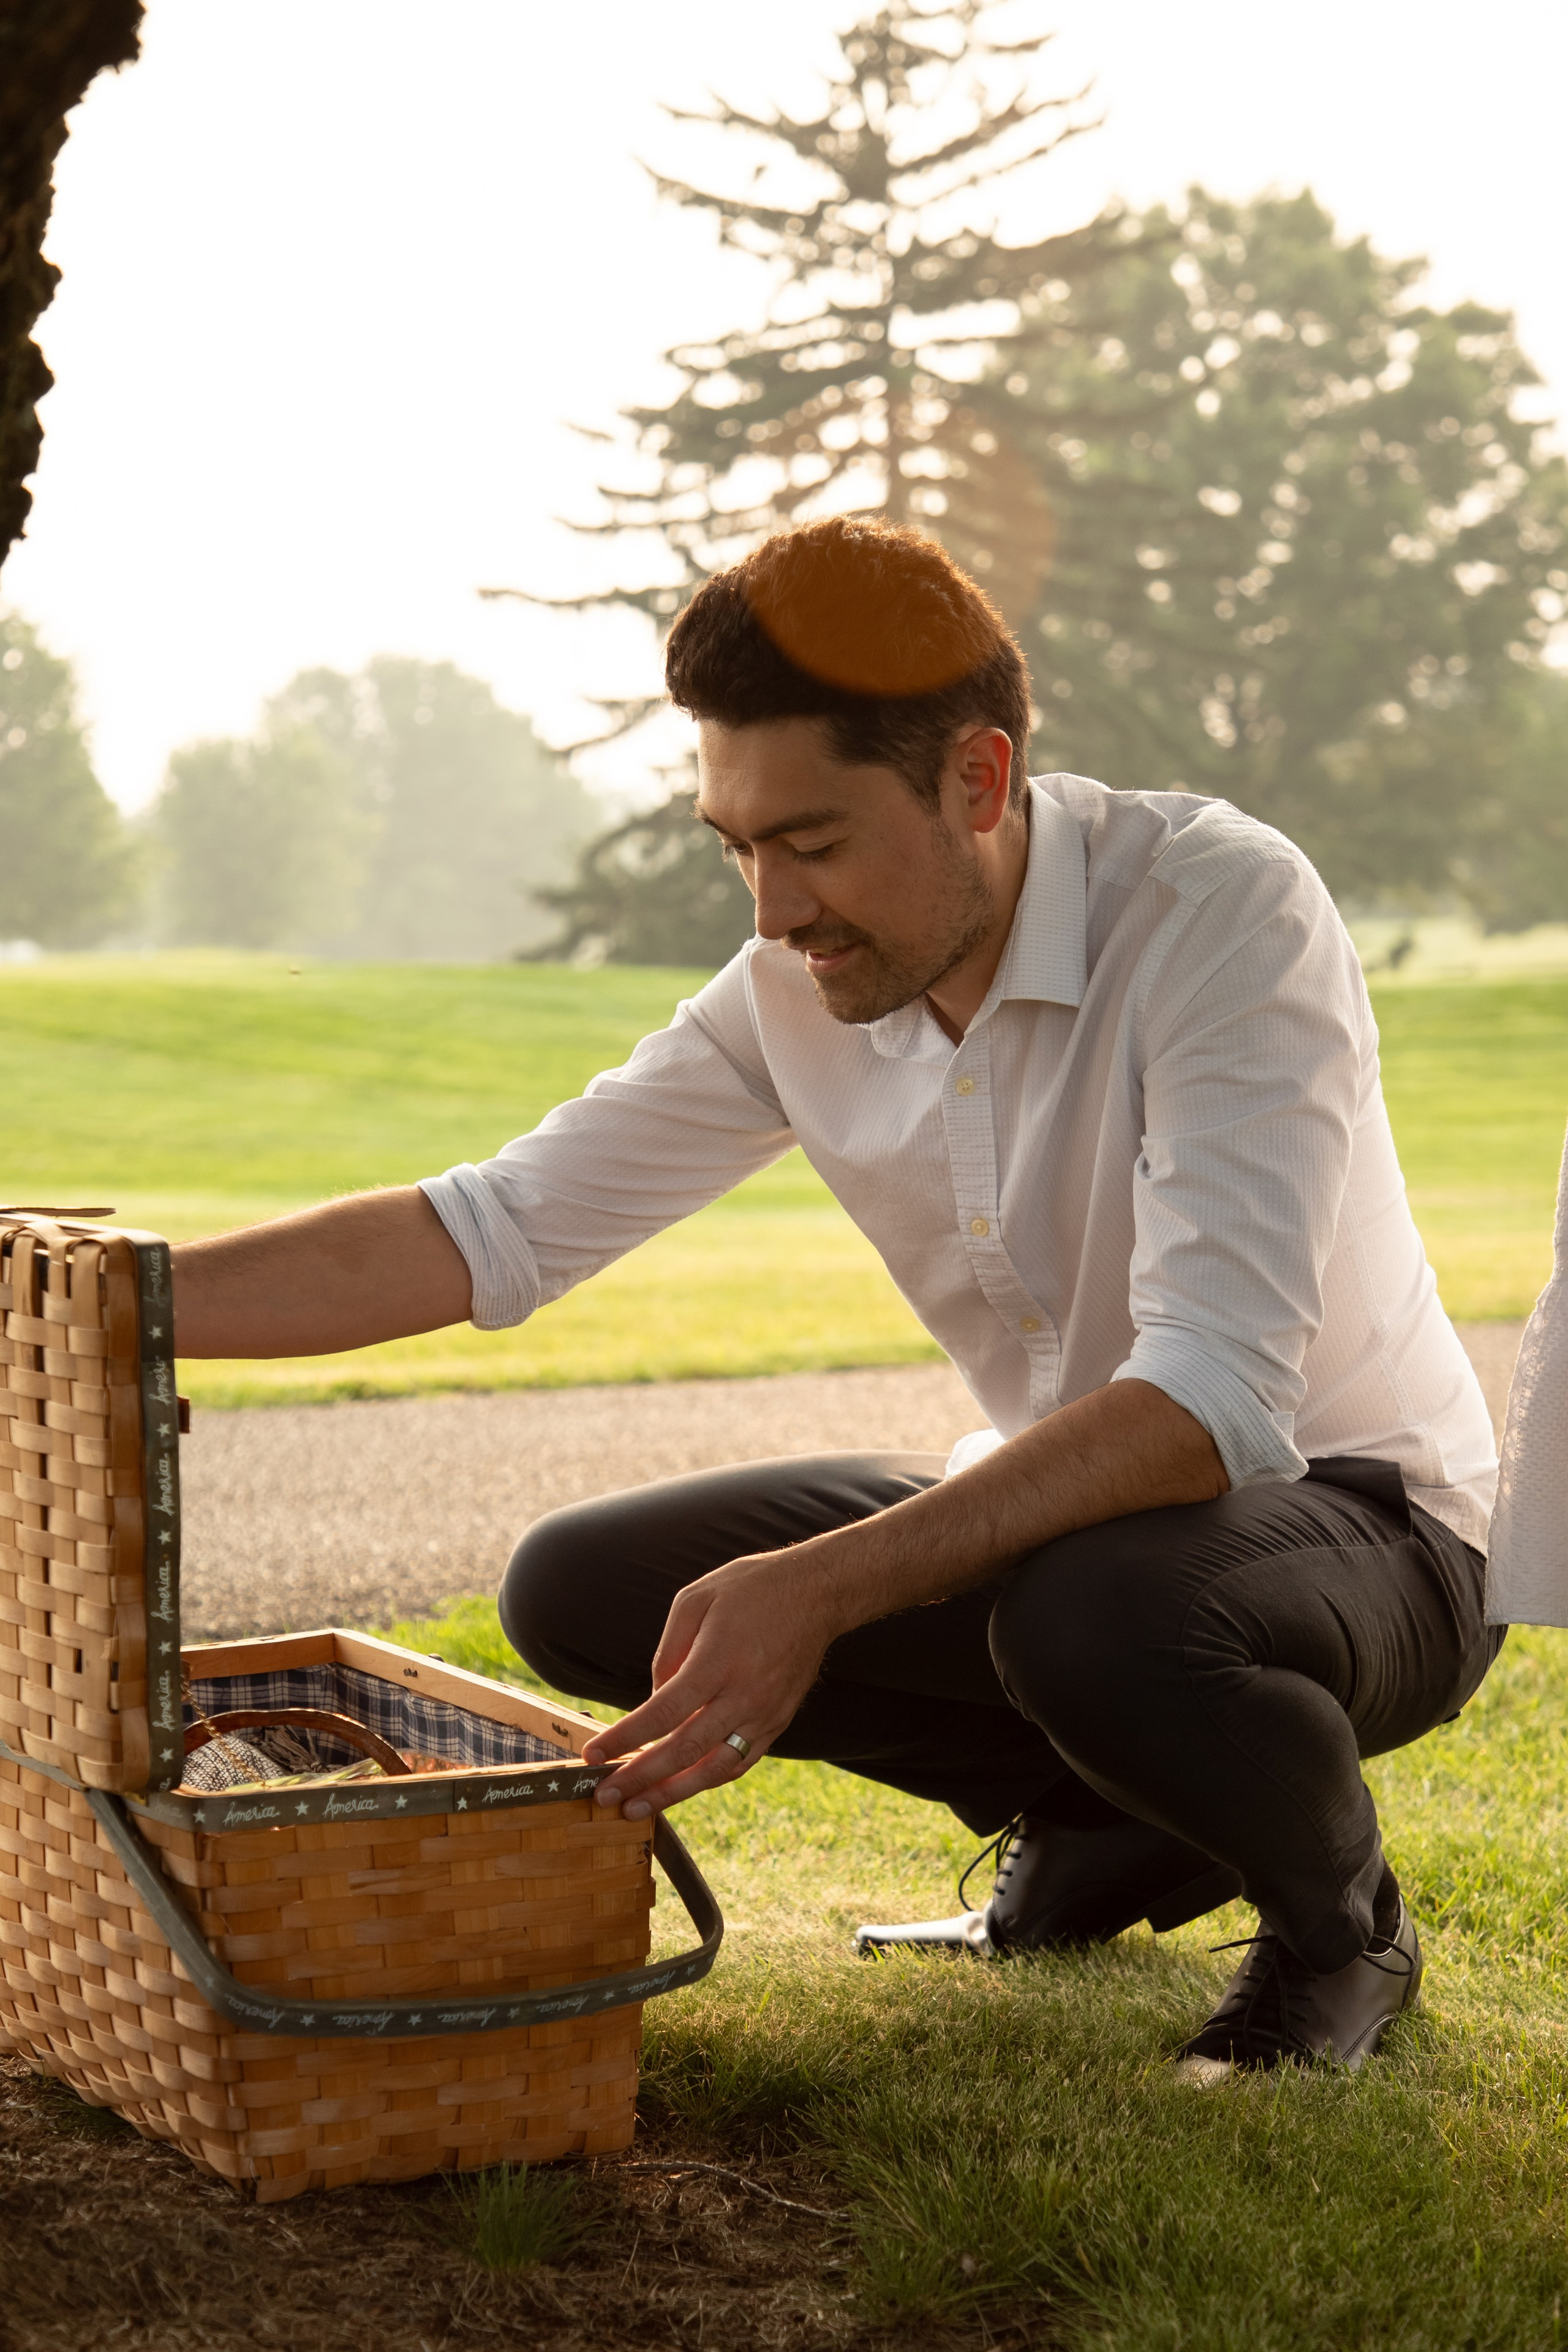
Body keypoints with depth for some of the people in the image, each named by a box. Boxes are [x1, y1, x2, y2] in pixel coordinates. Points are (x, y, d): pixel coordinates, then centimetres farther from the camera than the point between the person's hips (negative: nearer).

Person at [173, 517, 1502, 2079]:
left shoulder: (1224, 911, -26)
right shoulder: (796, 996, -6)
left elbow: (1213, 1394, -35)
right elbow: (491, 1231, -1)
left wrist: (823, 1584, -43)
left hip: (1363, 1524, -6)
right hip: (1053, 1507, 7)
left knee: (1089, 1610, -39)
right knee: (581, 1592, -7)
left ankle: (1340, 1920, -4)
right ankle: (1098, 1834, 9)